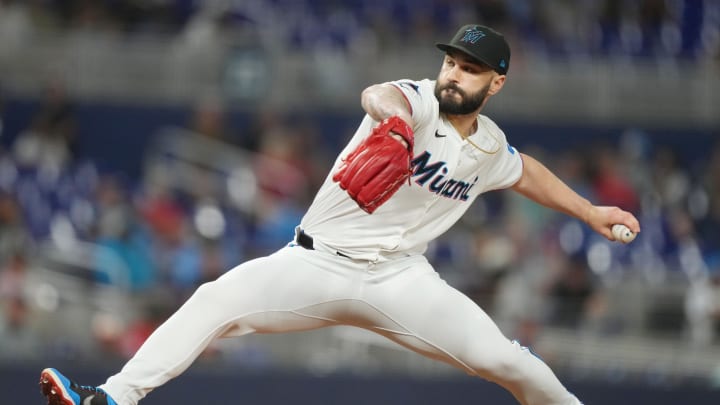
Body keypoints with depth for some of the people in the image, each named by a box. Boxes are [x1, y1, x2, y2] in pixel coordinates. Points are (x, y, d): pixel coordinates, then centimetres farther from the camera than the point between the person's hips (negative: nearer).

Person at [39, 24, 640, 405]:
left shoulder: (490, 150, 5)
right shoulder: (421, 102, -12)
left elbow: (525, 173, 31)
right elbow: (381, 95, -39)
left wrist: (589, 211, 33)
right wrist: (395, 123, -63)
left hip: (399, 279, 3)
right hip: (317, 263, -3)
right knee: (218, 301, -24)